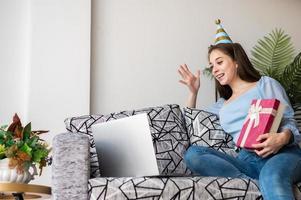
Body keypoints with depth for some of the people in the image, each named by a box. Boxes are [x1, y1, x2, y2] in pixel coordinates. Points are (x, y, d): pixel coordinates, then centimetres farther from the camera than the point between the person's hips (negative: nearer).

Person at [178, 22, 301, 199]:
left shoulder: (266, 84, 16)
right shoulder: (223, 105, 31)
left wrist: (283, 137, -19)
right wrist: (193, 92, 27)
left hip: (283, 153, -4)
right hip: (248, 160, 5)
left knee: (272, 177, -43)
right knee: (193, 154, -24)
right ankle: (260, 185, -34)